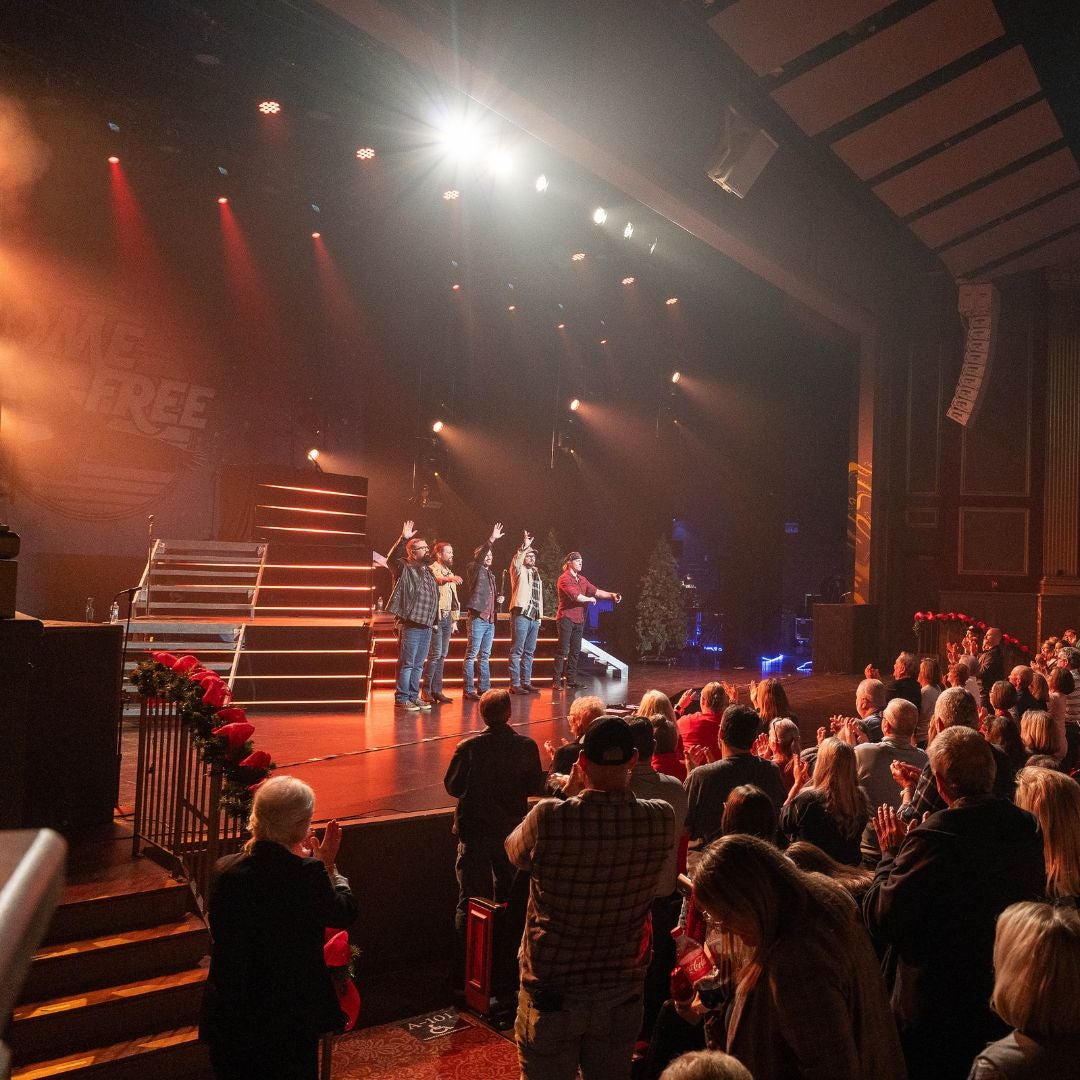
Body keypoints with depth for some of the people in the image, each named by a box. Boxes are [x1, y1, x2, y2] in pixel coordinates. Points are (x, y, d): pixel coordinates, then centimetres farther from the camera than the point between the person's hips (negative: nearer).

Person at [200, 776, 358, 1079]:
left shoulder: (224, 870, -11)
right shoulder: (308, 875, -23)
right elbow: (346, 914, -6)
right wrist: (328, 865, 8)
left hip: (229, 1017, 4)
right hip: (291, 1019, -3)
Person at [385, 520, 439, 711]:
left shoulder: (427, 571, 17)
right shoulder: (405, 569, -6)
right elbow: (391, 559, -26)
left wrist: (434, 621, 20)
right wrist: (403, 539, -34)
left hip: (427, 625, 7)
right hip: (411, 624, -7)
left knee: (418, 664, 13)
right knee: (407, 664, -3)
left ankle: (414, 696, 20)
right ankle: (402, 698, 4)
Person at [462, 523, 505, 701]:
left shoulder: (491, 575, 22)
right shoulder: (474, 569, -1)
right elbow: (478, 558, -22)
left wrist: (499, 599, 9)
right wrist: (491, 539, -31)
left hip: (490, 619, 8)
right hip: (477, 618, -8)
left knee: (485, 656, 11)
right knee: (471, 655, -6)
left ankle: (484, 688, 15)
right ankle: (469, 690, -5)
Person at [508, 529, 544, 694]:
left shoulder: (536, 574, 22)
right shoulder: (519, 571, 1)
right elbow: (515, 562, -24)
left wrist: (540, 616, 18)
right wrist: (524, 547, -33)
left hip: (534, 617, 8)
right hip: (521, 615, -7)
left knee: (529, 652, 9)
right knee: (517, 651, -7)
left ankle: (526, 682, 15)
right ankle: (515, 684, -6)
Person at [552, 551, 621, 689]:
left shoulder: (582, 579, 17)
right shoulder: (564, 578, -10)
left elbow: (595, 591, 13)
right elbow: (576, 596, -19)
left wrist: (611, 595, 0)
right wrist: (590, 599, -4)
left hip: (579, 620, 8)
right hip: (566, 618, -8)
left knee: (575, 651, 10)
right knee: (563, 650, -7)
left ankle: (571, 679, 17)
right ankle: (556, 680, -3)